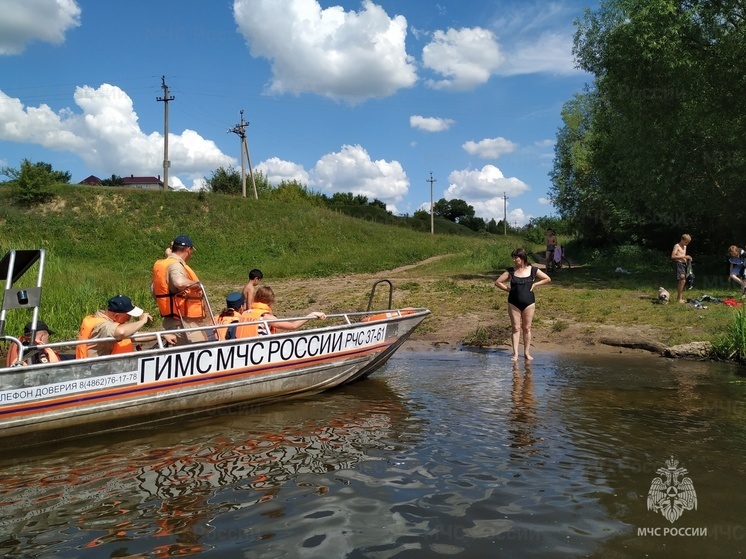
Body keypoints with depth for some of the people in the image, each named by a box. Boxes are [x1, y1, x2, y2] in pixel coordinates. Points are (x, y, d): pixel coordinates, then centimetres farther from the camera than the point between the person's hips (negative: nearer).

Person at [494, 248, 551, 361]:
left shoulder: (533, 270, -2)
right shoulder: (510, 271, -1)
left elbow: (548, 279, 7)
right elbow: (497, 282, 2)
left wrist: (534, 284, -1)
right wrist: (508, 289, -4)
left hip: (528, 303, 0)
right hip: (514, 303, 0)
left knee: (527, 328, 6)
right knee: (516, 328, 2)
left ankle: (527, 352, 15)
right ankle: (515, 353, 5)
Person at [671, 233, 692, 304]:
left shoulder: (685, 247, 20)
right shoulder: (677, 246, -5)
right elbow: (673, 256, -16)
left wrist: (687, 258, 12)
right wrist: (684, 256, -19)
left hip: (684, 264, 9)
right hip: (679, 263, -9)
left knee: (683, 281, 7)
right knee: (682, 280, -18)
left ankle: (680, 298, 12)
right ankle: (679, 298, -16)